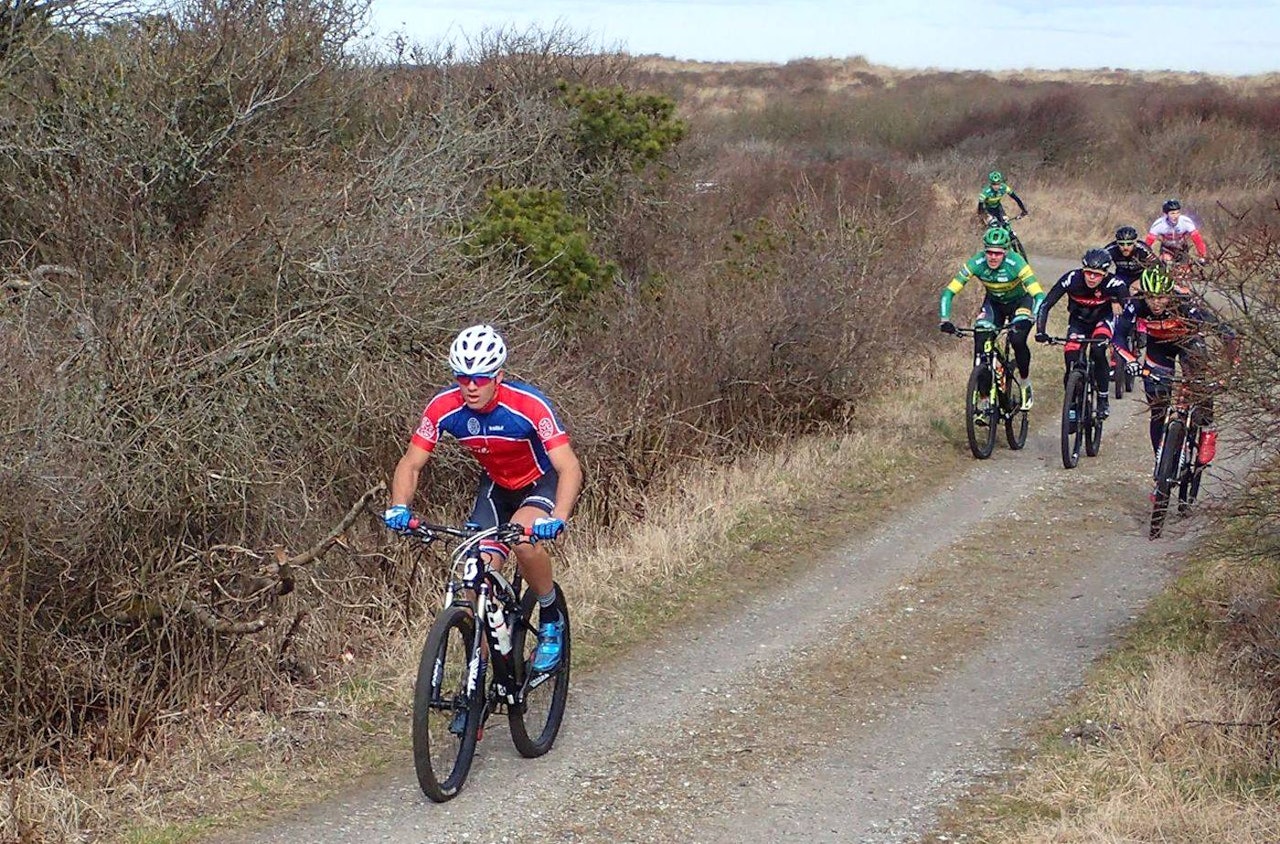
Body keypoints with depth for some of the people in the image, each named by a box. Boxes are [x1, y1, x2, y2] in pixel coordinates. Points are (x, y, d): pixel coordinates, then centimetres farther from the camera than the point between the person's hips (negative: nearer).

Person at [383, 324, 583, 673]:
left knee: (525, 540, -33)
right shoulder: (444, 407, -22)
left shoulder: (528, 405, -32)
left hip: (542, 483, -3)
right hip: (496, 486, 4)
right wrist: (399, 507, -35)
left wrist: (558, 519, -53)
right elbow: (410, 464, -14)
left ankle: (551, 619, -6)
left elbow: (569, 468, -36)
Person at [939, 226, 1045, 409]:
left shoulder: (1016, 263, -33)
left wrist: (1033, 318, -57)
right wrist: (945, 320, -42)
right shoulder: (976, 263, -26)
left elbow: (1039, 295, -39)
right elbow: (949, 291, -27)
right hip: (994, 303, 3)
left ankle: (1025, 384, -1)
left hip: (1020, 301, -3)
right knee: (981, 344, -17)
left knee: (1018, 340, -28)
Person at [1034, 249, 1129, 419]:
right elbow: (1046, 305, -29)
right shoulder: (1072, 279, -30)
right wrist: (1040, 331, -41)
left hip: (1102, 319, -1)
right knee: (1071, 360, -16)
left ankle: (1103, 400, -10)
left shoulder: (1114, 284, -32)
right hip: (1078, 320, 1)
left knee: (1098, 351, -28)